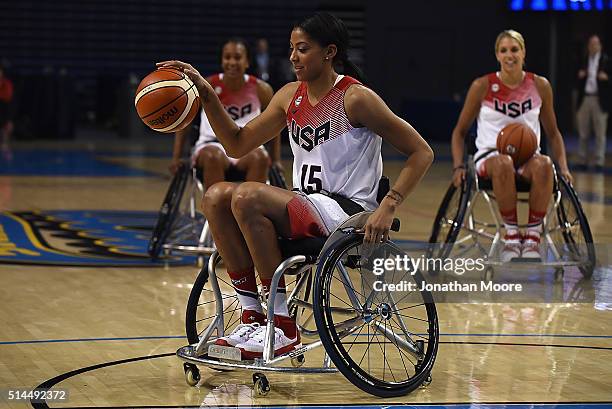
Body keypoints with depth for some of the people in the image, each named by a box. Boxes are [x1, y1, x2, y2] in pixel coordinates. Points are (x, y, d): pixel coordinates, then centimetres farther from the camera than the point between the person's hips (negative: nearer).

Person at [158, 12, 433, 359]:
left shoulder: (355, 98, -11)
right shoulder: (291, 96, 11)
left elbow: (422, 153, -10)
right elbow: (238, 144, 15)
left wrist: (388, 207, -21)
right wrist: (206, 93, 3)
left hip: (346, 211, -8)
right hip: (305, 207, 8)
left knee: (247, 197, -27)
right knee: (216, 197, -10)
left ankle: (284, 328, -23)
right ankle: (252, 317, -11)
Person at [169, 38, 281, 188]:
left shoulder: (261, 90, -2)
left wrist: (276, 161, 8)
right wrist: (176, 158, -1)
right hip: (212, 145, -1)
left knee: (260, 158, -33)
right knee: (213, 157, -36)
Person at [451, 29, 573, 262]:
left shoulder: (540, 86, 5)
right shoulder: (482, 86, -1)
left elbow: (553, 133, 16)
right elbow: (460, 131, 8)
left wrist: (564, 168, 3)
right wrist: (458, 167, -6)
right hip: (490, 155, -1)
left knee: (543, 165, -36)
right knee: (503, 164, -40)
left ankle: (533, 235, -28)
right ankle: (511, 233, -27)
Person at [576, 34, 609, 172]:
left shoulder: (606, 60, 0)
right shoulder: (583, 60, 10)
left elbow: (607, 78, -1)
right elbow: (578, 81, 11)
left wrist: (606, 78, -20)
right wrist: (580, 76, -9)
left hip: (599, 100, -3)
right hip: (584, 98, 3)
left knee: (600, 133, 0)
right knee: (583, 133, 8)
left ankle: (599, 162, 2)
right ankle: (582, 160, 14)